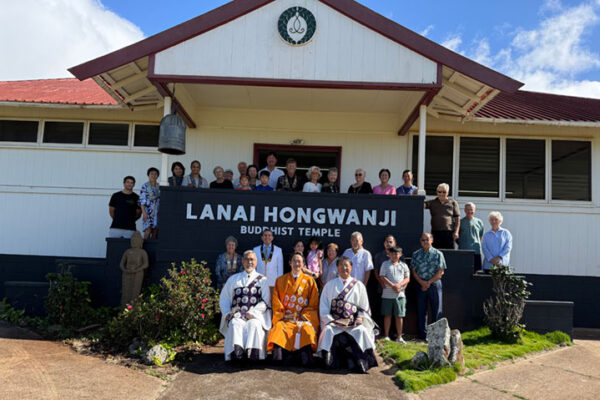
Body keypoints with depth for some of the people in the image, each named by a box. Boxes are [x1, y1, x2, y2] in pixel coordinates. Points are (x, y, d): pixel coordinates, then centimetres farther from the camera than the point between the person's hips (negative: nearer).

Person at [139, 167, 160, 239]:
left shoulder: (159, 187, 11)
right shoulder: (145, 186, 1)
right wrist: (144, 212, -12)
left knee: (155, 231, 2)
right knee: (148, 230, -14)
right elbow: (142, 200, -3)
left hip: (157, 211, 3)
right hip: (148, 211, -3)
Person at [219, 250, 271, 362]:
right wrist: (227, 313, 0)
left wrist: (252, 313, -11)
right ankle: (236, 354, -41)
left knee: (254, 324, -34)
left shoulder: (262, 280, 15)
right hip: (237, 314, 1)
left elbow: (265, 301, 4)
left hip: (255, 315, -1)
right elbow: (224, 299, 18)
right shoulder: (233, 279, 22)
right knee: (235, 324, -31)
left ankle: (252, 354, -40)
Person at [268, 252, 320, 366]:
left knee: (306, 329, -35)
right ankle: (278, 355, -43)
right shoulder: (281, 280, 19)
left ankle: (305, 354, -39)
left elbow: (314, 304, 10)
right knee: (279, 328, -33)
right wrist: (281, 316, -4)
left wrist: (305, 316, -5)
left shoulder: (309, 281, 16)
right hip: (285, 317, 1)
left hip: (303, 318, 0)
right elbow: (276, 302, 13)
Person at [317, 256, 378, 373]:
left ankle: (361, 363, -21)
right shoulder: (330, 285, 15)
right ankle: (334, 361, -18)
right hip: (334, 321, 1)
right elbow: (323, 306, 9)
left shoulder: (359, 285, 15)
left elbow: (364, 307, 12)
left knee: (361, 331, -31)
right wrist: (329, 319, -6)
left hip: (353, 321, 0)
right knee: (328, 331, -31)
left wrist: (360, 318, -6)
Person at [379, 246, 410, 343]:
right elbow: (382, 277, -3)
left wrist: (399, 285, -13)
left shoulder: (404, 265, 11)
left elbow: (407, 278, 5)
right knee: (387, 315, 4)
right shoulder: (385, 264, 6)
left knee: (399, 316, 4)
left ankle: (399, 337, 12)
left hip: (400, 295, 1)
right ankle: (386, 336, 13)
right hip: (387, 294, -1)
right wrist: (392, 286, -14)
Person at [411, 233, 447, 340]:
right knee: (421, 311, 4)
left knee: (436, 311, 1)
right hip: (421, 285, 2)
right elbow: (413, 271, 4)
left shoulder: (438, 254, 1)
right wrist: (422, 282, -9)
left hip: (434, 284, -2)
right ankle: (422, 336, 13)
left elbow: (440, 272, -4)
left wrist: (429, 282, -10)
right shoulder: (416, 254, 7)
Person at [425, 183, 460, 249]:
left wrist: (456, 231, -1)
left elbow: (457, 218, 7)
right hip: (435, 231, 1)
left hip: (449, 232, -1)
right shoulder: (432, 203, 12)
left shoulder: (453, 203, 8)